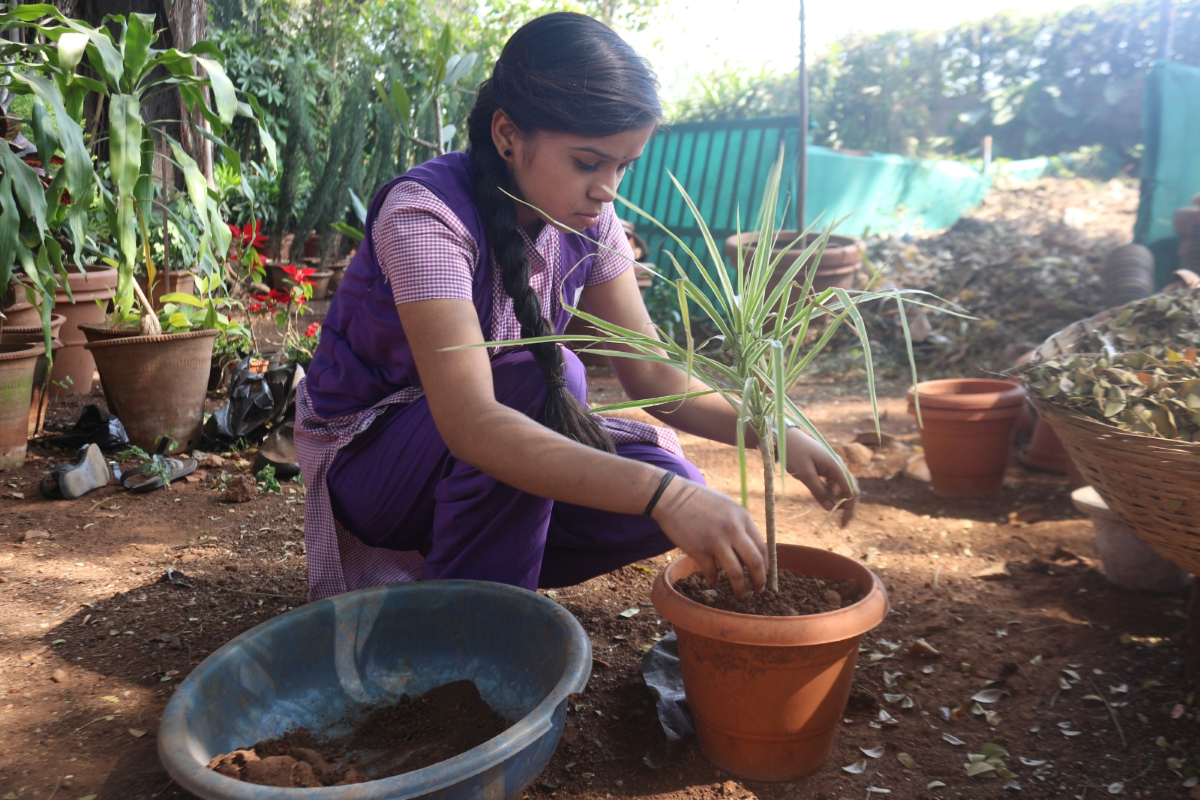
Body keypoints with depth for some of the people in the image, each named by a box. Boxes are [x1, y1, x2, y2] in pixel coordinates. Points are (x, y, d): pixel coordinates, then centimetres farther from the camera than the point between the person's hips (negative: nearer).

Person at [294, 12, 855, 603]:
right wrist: (660, 495, -50)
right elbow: (468, 421, -42)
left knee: (678, 496, -13)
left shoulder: (588, 222, -8)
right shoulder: (425, 215, -29)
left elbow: (651, 375, -6)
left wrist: (775, 433, -22)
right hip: (363, 457, -6)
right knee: (542, 377, -32)